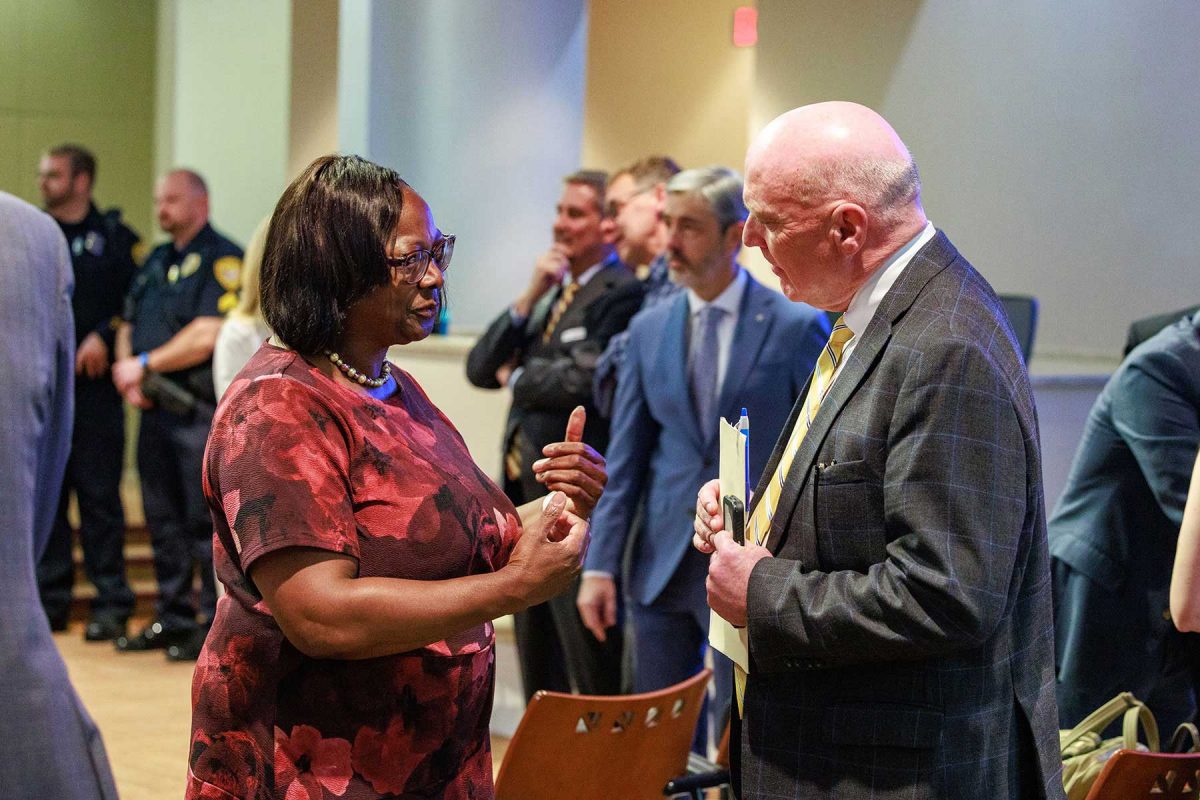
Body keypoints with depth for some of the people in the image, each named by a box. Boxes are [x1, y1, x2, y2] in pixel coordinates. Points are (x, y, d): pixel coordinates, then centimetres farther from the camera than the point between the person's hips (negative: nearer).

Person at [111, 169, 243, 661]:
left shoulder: (223, 261, -7)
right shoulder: (156, 261, 19)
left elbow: (207, 335, -18)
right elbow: (129, 326, 21)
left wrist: (145, 364, -11)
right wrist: (128, 372, 0)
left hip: (201, 412, -8)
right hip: (156, 410, 8)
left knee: (207, 522, -6)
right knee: (164, 521, 12)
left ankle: (217, 625, -1)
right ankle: (173, 618, 20)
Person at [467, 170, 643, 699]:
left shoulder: (622, 293, -11)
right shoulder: (550, 293, 17)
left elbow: (585, 380, -22)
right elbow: (481, 368, 10)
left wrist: (516, 377, -2)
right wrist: (529, 298, -3)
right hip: (527, 490, 9)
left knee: (593, 669, -4)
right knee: (538, 667, 15)